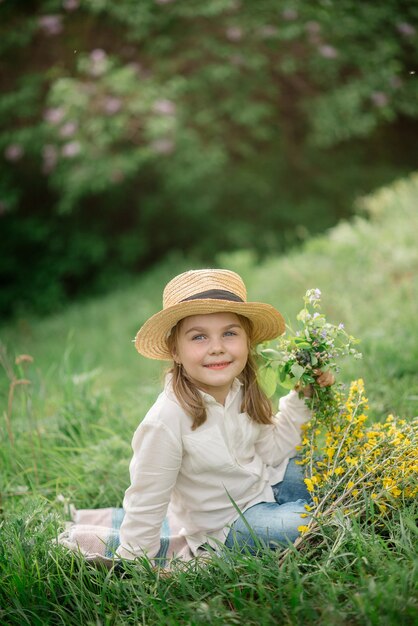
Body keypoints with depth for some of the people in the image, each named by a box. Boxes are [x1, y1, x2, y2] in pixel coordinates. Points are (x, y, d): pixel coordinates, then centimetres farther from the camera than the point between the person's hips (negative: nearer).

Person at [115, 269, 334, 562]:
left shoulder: (242, 389, -12)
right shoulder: (166, 422, -32)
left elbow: (272, 451, 1)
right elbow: (146, 503, -21)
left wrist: (301, 398, -8)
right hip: (227, 525, -6)